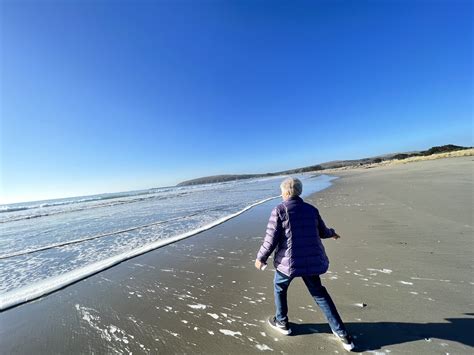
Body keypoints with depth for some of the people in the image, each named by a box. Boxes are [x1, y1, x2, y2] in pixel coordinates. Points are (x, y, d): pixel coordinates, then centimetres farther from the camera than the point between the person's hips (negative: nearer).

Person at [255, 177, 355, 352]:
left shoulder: (279, 210, -14)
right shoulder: (311, 209, 2)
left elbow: (271, 239, -15)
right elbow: (322, 232, 15)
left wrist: (261, 257, -1)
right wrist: (332, 233, 39)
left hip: (288, 261, -4)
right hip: (312, 260, 5)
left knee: (279, 287, 25)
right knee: (319, 293, 26)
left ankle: (281, 322, 41)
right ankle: (342, 333, 32)